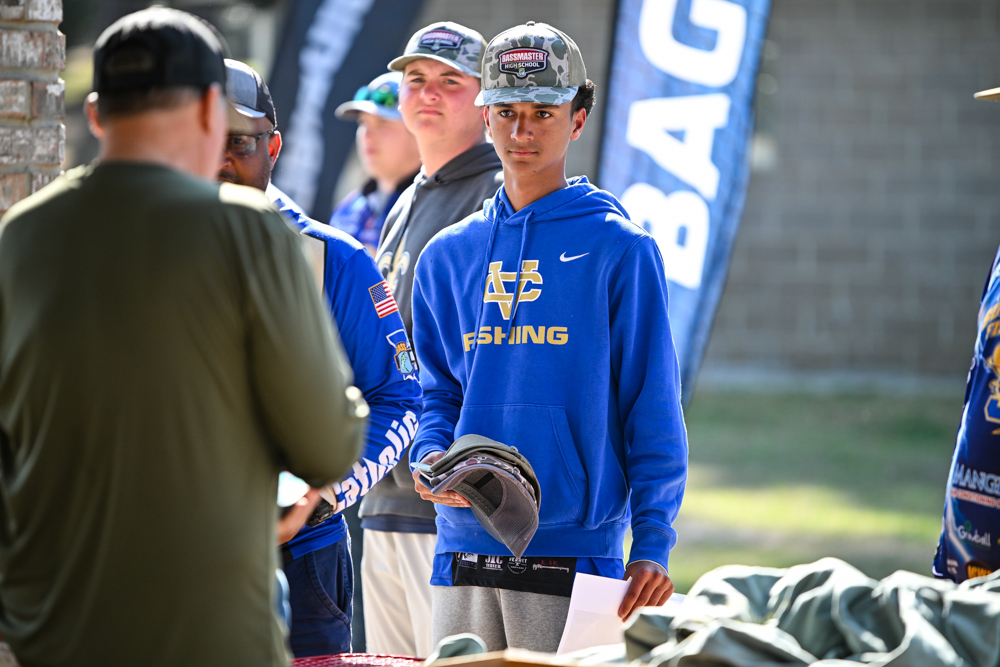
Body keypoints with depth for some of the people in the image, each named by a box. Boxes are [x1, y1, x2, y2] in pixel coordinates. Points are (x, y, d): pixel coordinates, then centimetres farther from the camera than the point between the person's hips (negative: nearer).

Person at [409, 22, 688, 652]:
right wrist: (430, 457, -5)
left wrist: (652, 545, -9)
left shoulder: (620, 249, -1)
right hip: (463, 547, 4)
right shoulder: (447, 256, 13)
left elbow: (653, 410, -3)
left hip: (575, 548, -4)